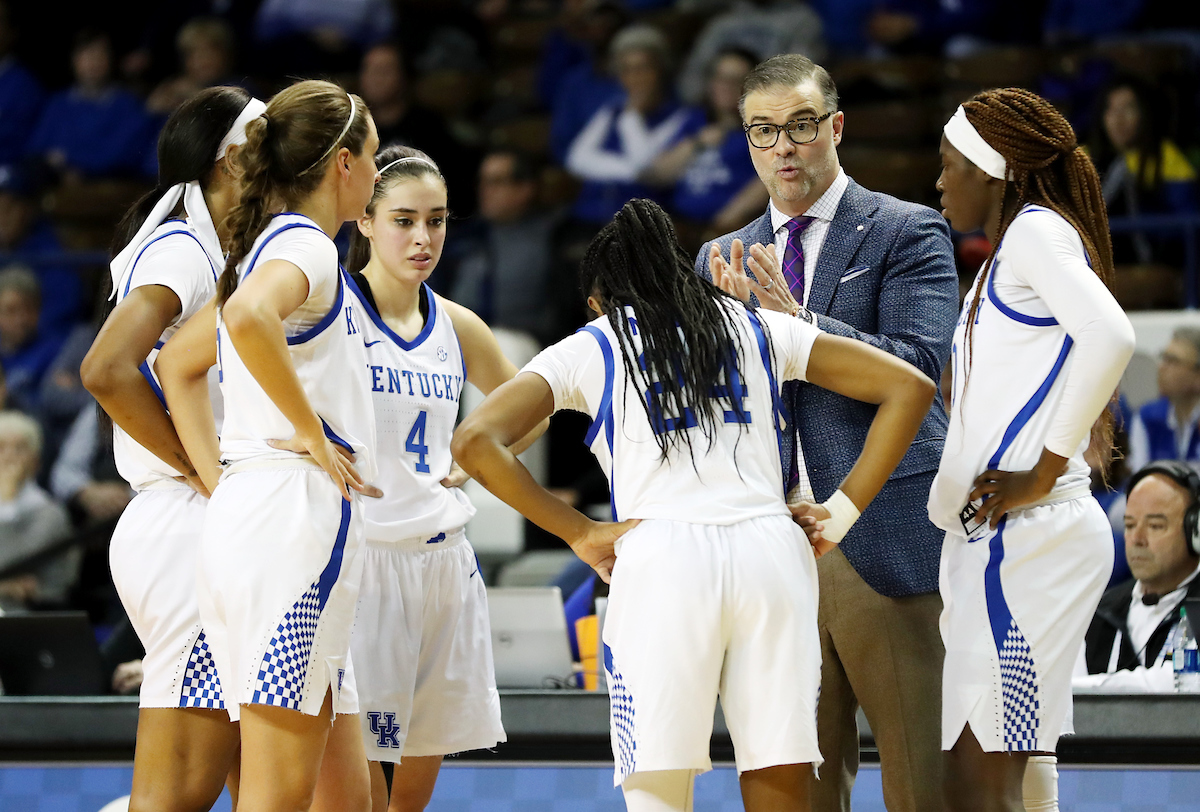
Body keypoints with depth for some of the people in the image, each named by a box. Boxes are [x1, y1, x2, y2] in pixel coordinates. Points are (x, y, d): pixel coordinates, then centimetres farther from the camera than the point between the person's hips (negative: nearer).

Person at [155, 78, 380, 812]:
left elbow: (179, 363, 32)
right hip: (297, 512, -10)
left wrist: (219, 479, 21)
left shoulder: (270, 247, 21)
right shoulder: (304, 245, -7)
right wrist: (310, 434, -19)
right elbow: (249, 317, -30)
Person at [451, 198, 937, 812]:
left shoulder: (588, 349, 15)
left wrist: (581, 533, 5)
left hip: (662, 559, -2)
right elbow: (909, 388, 18)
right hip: (771, 549, 2)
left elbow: (475, 442, 1)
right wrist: (842, 511, 15)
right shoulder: (756, 328, 22)